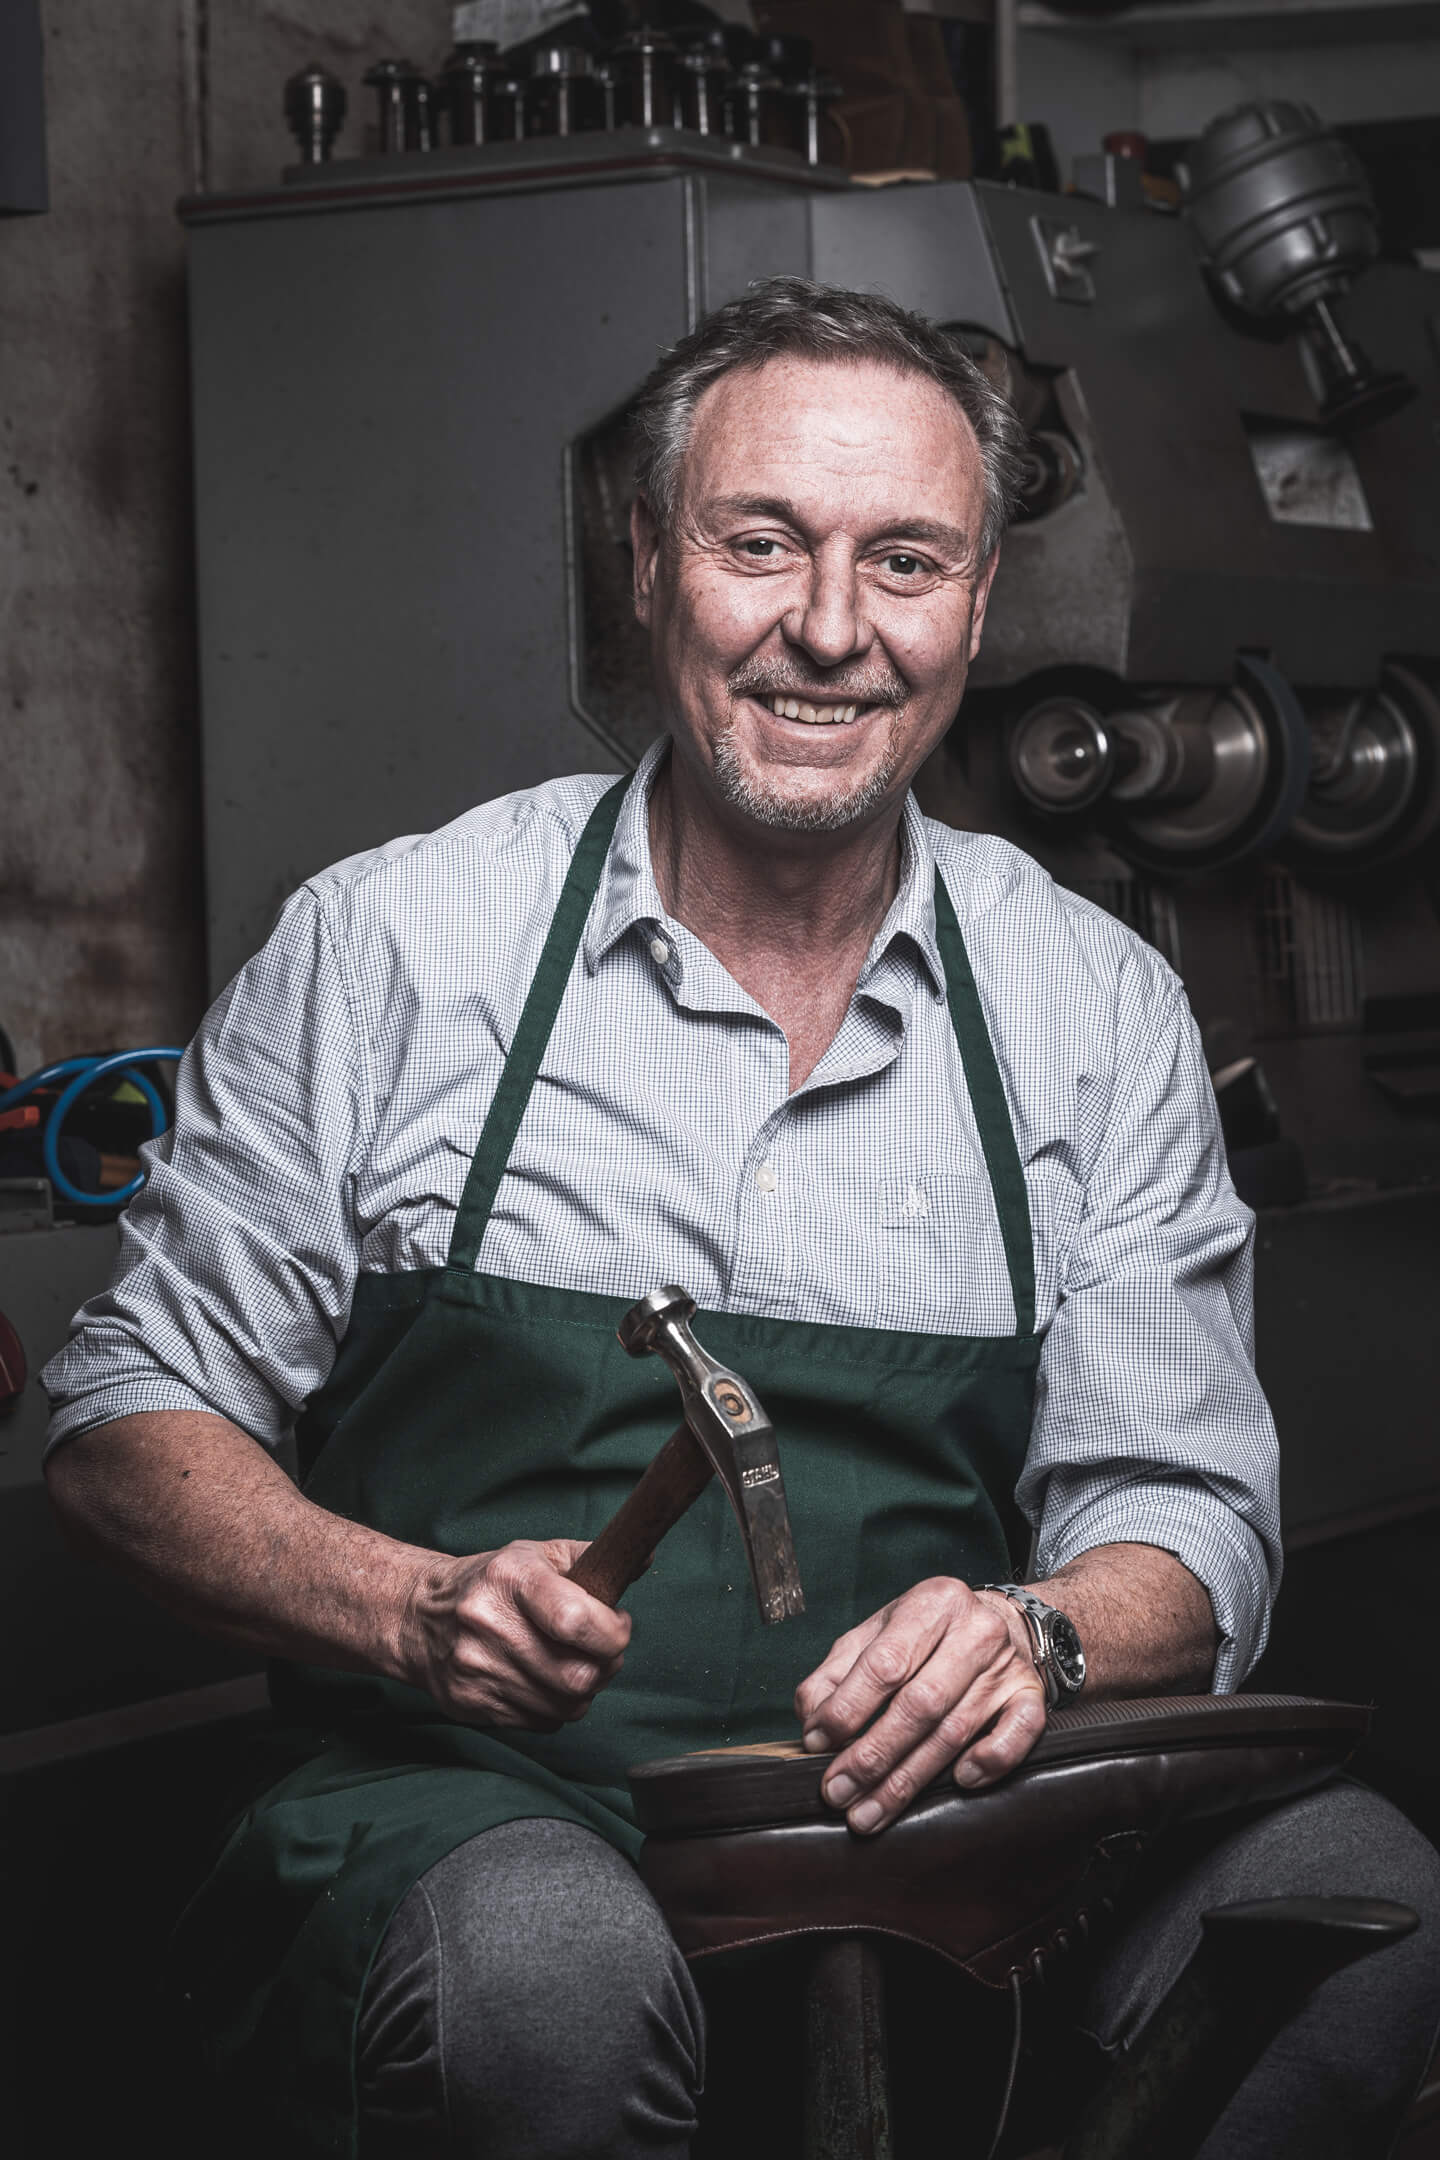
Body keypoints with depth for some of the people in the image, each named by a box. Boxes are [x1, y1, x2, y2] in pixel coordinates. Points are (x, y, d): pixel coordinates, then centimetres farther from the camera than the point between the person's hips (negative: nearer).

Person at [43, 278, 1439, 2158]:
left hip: (928, 1797, 3)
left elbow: (1186, 1514, 7)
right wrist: (415, 1611, -15)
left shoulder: (1099, 1012, 7)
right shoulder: (385, 945, 0)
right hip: (471, 1803, -3)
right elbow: (131, 1429, 5)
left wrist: (1031, 1639, -18)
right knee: (551, 1979, -39)